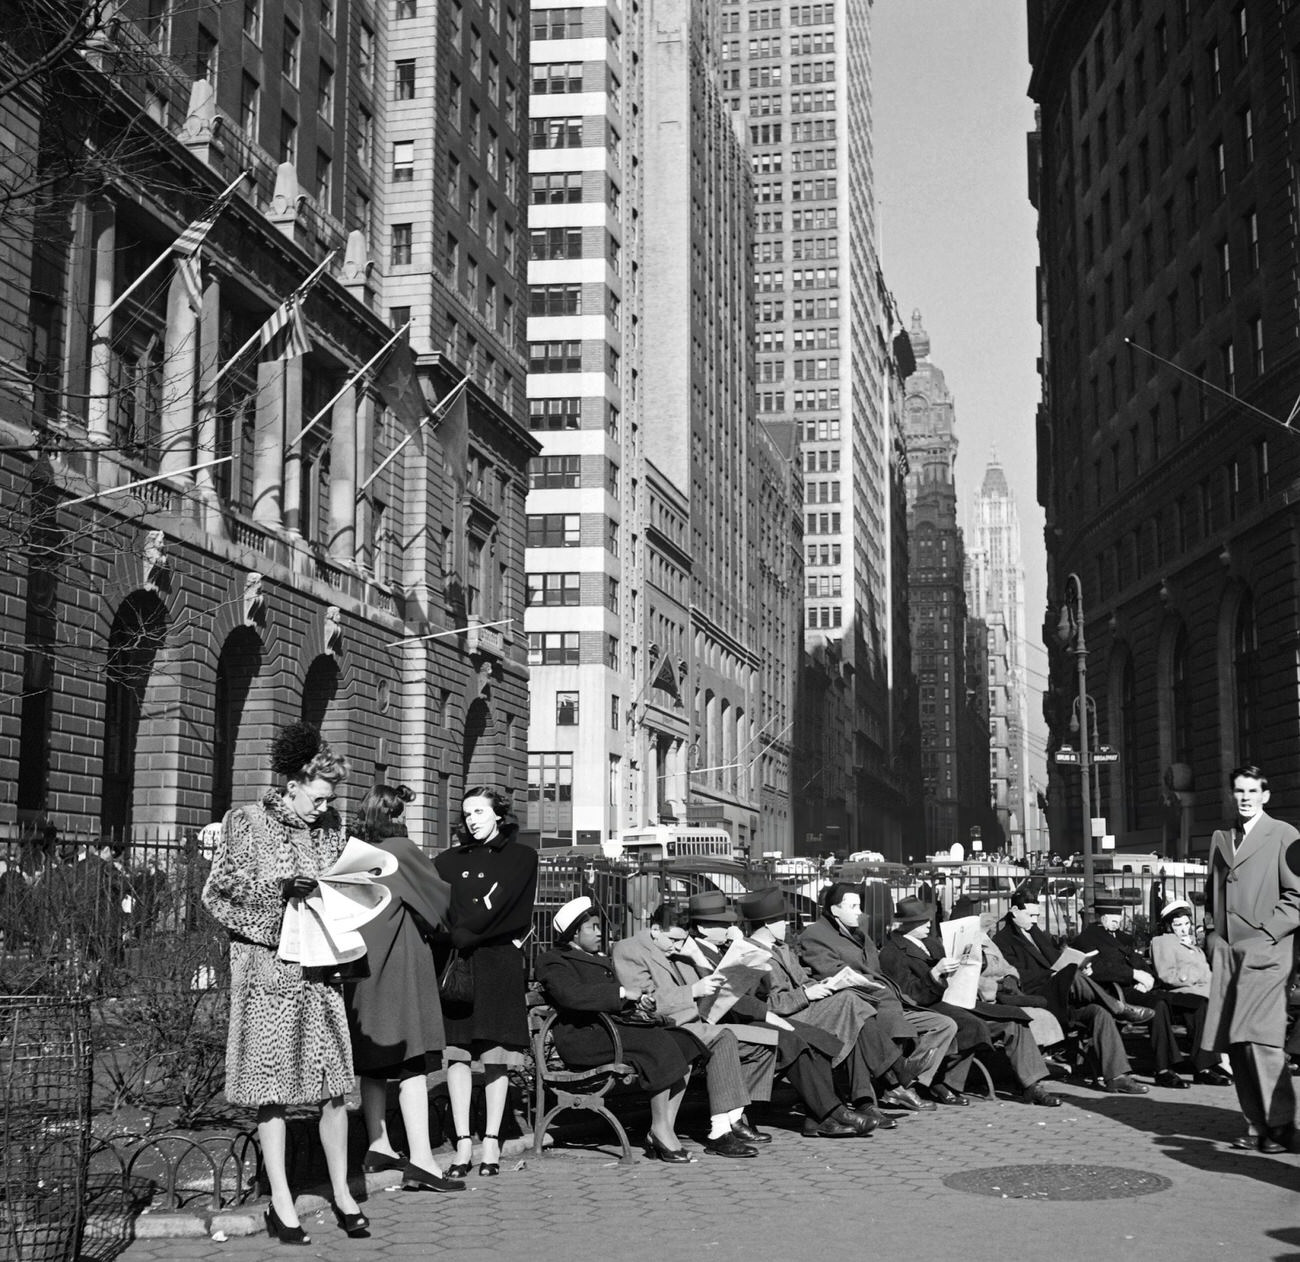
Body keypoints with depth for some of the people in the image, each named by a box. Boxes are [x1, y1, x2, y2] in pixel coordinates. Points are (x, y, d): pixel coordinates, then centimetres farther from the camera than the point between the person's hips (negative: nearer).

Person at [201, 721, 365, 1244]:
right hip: (268, 965, -4)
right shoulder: (247, 822, -4)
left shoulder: (328, 824, 9)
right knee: (272, 1084, -1)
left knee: (334, 1083, 2)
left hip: (320, 967, 4)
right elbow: (216, 891, -4)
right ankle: (281, 1206, 7)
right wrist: (278, 887, -15)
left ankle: (342, 1193, 15)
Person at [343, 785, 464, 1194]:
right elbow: (439, 897, 0)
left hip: (358, 967, 7)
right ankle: (420, 1159, -15)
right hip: (399, 965, -7)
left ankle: (377, 1146, 24)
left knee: (373, 1062, 15)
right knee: (411, 1062, -9)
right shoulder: (401, 850, -10)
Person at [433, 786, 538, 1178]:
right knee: (457, 1053, -5)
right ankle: (463, 1144, -2)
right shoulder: (452, 860, 17)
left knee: (495, 1056, -3)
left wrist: (460, 935, -9)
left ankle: (491, 1144, 3)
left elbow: (498, 911, -5)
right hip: (456, 962, 2)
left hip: (499, 965, -2)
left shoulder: (521, 857, 7)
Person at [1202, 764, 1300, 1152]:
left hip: (1264, 953, -6)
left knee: (1260, 1039, -14)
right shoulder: (1220, 839, 19)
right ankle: (1256, 1124, 11)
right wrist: (1215, 934, 14)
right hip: (1226, 954, 6)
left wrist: (1265, 932, -10)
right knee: (1235, 1044, 3)